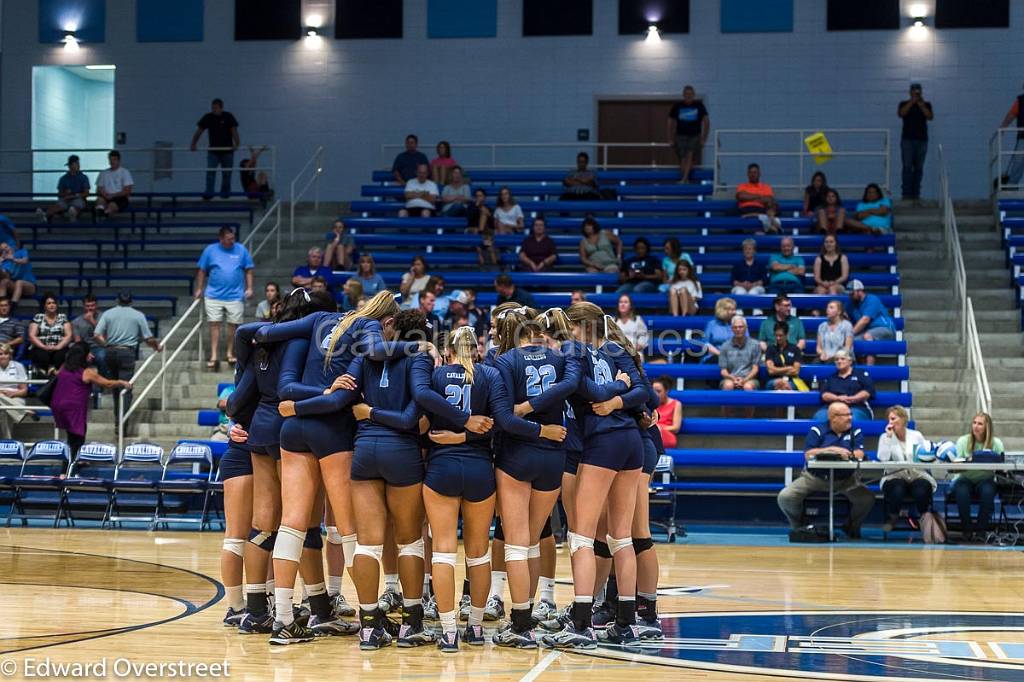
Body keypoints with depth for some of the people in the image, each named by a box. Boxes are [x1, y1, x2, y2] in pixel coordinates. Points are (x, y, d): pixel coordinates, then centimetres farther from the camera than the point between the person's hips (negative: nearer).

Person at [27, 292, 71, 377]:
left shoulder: (63, 317, 14)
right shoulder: (38, 317, 13)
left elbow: (69, 335, 5)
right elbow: (32, 336, 3)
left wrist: (58, 347, -14)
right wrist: (44, 347, -14)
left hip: (59, 348, 0)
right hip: (40, 348, 0)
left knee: (61, 355, -35)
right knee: (42, 356, -36)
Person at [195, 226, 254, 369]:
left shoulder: (241, 250, 3)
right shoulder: (210, 250, 2)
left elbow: (248, 271, 6)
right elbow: (202, 271, 8)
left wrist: (249, 288, -2)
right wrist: (199, 289, 6)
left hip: (235, 296, 0)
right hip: (213, 295, 0)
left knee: (233, 324, 5)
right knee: (214, 324, -3)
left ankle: (230, 353, 21)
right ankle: (213, 356, -1)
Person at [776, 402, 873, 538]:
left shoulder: (855, 432, 5)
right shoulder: (817, 430, 1)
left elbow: (859, 455, -9)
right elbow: (808, 455, -11)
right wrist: (832, 450, -18)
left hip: (845, 480, 1)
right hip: (814, 477, -1)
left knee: (867, 499, -24)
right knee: (785, 497, -19)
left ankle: (851, 527, 7)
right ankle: (800, 526, 11)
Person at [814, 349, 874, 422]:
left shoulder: (861, 374, 17)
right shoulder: (830, 378, 25)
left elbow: (868, 391, 4)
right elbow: (824, 395, 11)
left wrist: (851, 399, -11)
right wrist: (838, 398, -9)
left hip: (856, 407, -2)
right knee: (819, 418, -31)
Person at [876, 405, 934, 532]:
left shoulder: (916, 436, 11)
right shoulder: (885, 437, 7)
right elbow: (883, 458, -10)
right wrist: (889, 436, -10)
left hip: (917, 475, 1)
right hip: (895, 476, -1)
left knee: (921, 491, -33)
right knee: (897, 490, -36)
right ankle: (891, 519, -9)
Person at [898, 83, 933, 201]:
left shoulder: (926, 105, 10)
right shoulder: (904, 104, 7)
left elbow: (930, 116, -6)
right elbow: (901, 113, -12)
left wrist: (921, 105, -13)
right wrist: (911, 102, -17)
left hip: (922, 140, 2)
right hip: (907, 139, -2)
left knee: (919, 168, 1)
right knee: (907, 167, -9)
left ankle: (916, 193, 3)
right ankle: (906, 193, -11)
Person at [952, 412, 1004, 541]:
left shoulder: (996, 443, 0)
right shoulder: (963, 441, -1)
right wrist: (967, 461, -29)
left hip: (985, 479, 0)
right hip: (965, 479, 0)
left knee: (988, 491, -34)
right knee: (962, 492, -34)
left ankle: (980, 529, -16)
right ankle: (966, 529, -15)